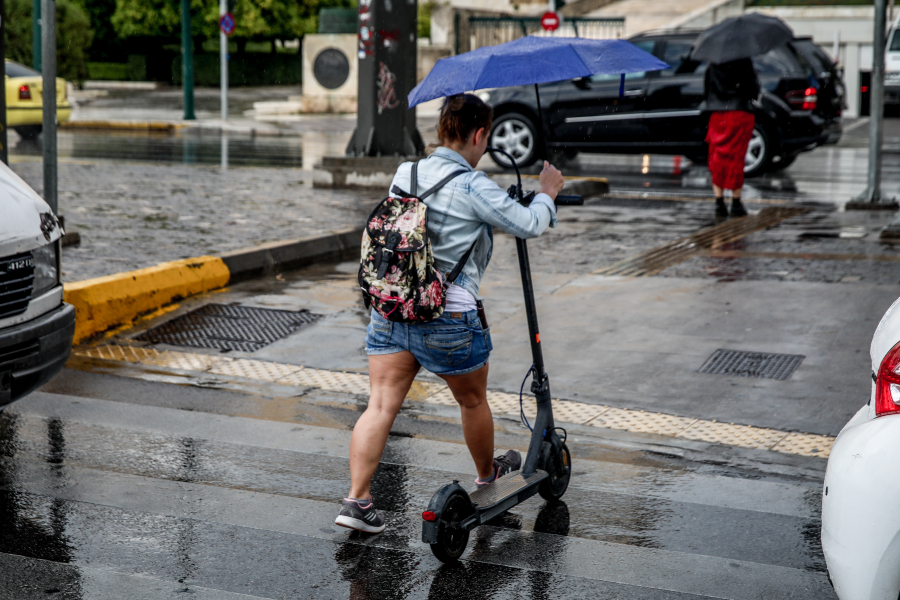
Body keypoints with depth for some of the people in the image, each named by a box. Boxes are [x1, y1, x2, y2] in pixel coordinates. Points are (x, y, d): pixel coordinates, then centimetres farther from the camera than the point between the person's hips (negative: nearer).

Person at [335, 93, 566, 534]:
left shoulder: (404, 174, 8)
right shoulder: (473, 187, -13)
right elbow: (529, 225, -7)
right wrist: (547, 193, 12)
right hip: (448, 317, -5)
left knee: (381, 404, 1)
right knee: (473, 400, 19)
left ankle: (357, 499, -8)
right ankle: (487, 474, 42)